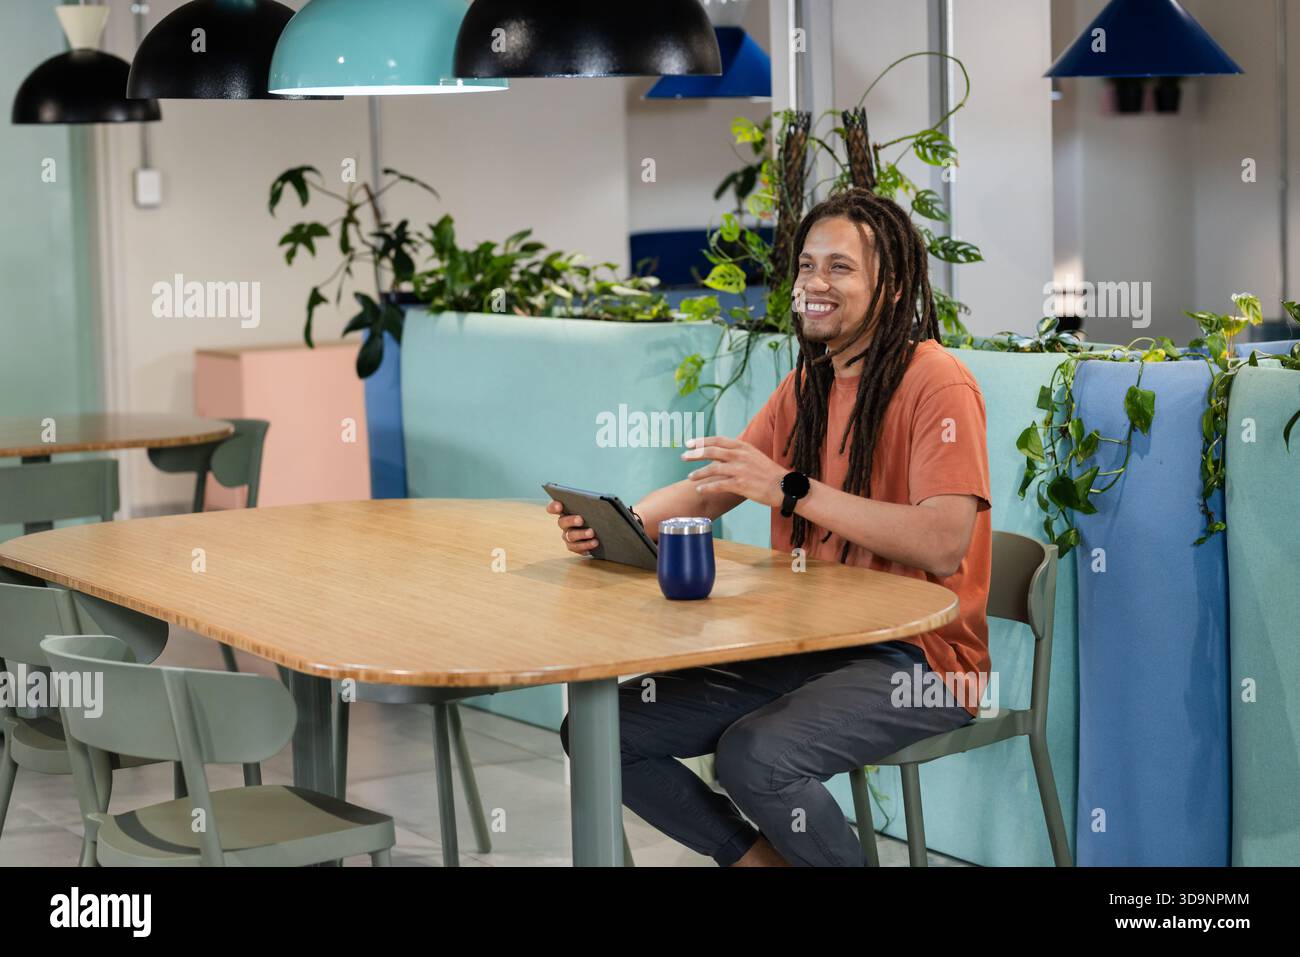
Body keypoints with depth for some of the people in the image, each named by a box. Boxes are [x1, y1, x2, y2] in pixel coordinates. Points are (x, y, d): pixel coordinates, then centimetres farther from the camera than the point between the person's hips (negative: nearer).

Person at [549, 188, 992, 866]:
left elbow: (944, 544, -25)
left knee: (752, 755, -34)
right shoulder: (806, 385, 13)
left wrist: (792, 489, -29)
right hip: (805, 645, 8)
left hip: (915, 657, -8)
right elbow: (710, 494, 14)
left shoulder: (937, 384, -12)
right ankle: (761, 857, 10)